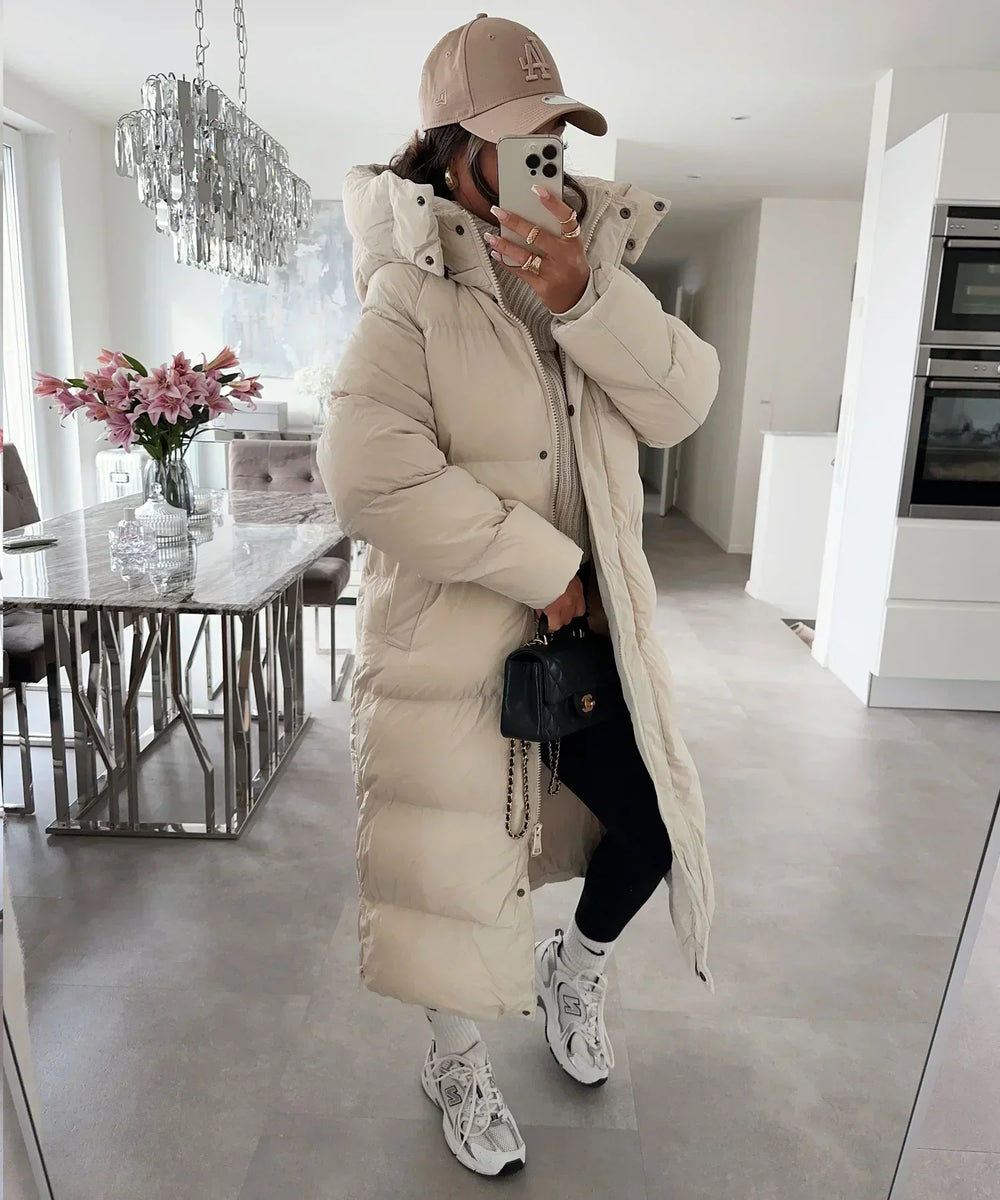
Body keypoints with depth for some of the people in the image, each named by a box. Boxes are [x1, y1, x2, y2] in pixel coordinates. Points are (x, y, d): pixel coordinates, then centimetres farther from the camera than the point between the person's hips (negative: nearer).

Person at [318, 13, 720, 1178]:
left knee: (652, 828, 12)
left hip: (589, 624, 6)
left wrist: (583, 295, -21)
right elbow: (370, 478, -25)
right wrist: (547, 568, -20)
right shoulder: (410, 298, -13)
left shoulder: (594, 270, 6)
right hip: (448, 640, -5)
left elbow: (681, 403, -5)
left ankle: (573, 969, 45)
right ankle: (457, 1062, 41)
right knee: (447, 860, 10)